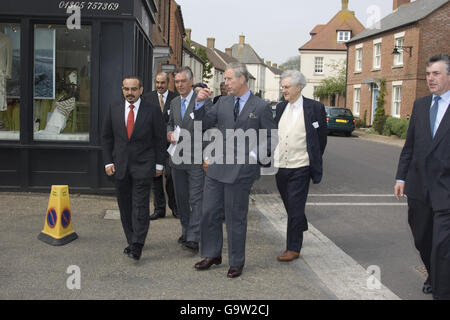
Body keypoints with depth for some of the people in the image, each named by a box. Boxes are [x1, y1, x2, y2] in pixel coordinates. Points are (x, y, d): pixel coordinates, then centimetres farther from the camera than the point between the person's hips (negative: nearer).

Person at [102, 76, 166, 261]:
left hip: (143, 166, -3)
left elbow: (160, 138, 2)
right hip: (120, 166, 4)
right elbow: (106, 138, 11)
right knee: (125, 207, 8)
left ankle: (137, 246, -6)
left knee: (140, 206, -8)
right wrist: (108, 162, 3)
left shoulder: (153, 110, -2)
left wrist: (159, 164, 0)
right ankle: (131, 242, 19)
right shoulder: (113, 110, 6)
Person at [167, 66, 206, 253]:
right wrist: (169, 133, 3)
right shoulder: (174, 102, 12)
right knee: (181, 198, 15)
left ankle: (193, 239, -5)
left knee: (196, 199, -6)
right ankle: (186, 231, 29)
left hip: (196, 158, -7)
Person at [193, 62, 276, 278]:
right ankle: (212, 255, 28)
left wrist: (255, 155, -13)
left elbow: (270, 137, 0)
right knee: (209, 213, 10)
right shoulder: (222, 103, 10)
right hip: (217, 167, 5)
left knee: (236, 218, 5)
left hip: (241, 170, -5)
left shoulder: (261, 107, -2)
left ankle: (236, 262, 20)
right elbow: (203, 124, 9)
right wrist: (200, 103, -5)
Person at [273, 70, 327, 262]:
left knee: (295, 207, -3)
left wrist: (314, 161, 3)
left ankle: (293, 248, 6)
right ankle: (301, 225, 44)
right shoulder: (280, 107, 9)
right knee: (289, 205, 18)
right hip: (280, 166, 6)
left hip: (300, 168, -6)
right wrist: (274, 156, 12)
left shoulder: (314, 108, -7)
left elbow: (321, 138, -1)